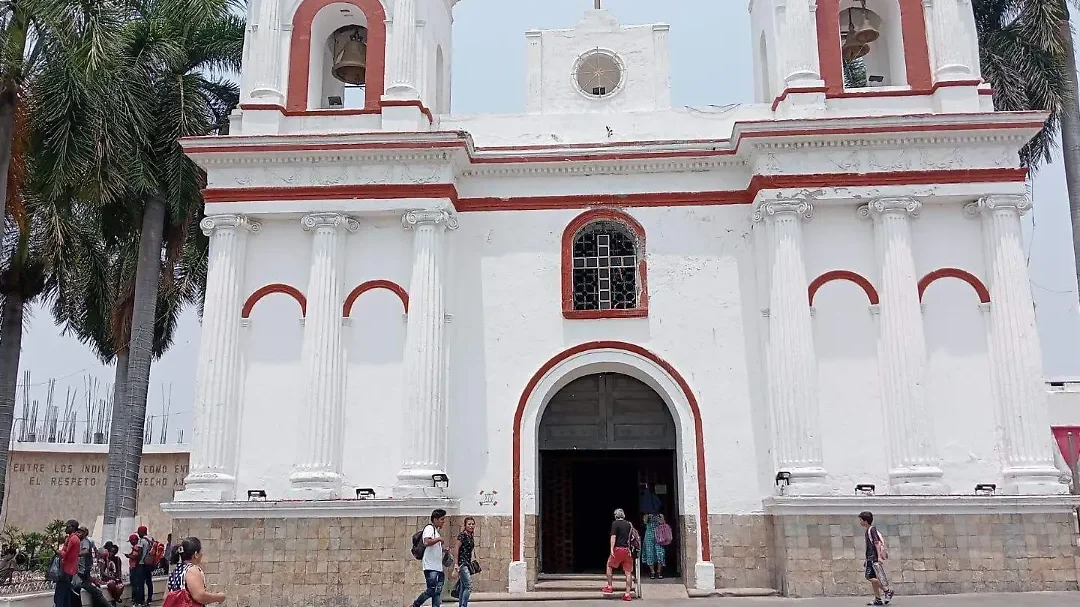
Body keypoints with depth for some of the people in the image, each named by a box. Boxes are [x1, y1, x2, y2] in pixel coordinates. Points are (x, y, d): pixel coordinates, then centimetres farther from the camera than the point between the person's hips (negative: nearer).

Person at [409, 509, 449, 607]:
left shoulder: (436, 531, 20)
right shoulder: (429, 528, -9)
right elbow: (426, 543, -28)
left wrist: (444, 550, 13)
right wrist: (439, 539, -18)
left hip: (438, 567, 9)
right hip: (430, 567, -9)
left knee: (438, 592, 5)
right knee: (431, 590, -9)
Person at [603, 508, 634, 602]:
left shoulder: (615, 523, -3)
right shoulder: (629, 524, 12)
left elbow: (613, 537, -11)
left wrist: (612, 549, -14)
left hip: (618, 549, -4)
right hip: (628, 550, 4)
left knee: (609, 566, 18)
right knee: (628, 571, 4)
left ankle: (609, 587, 18)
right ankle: (628, 594, 2)